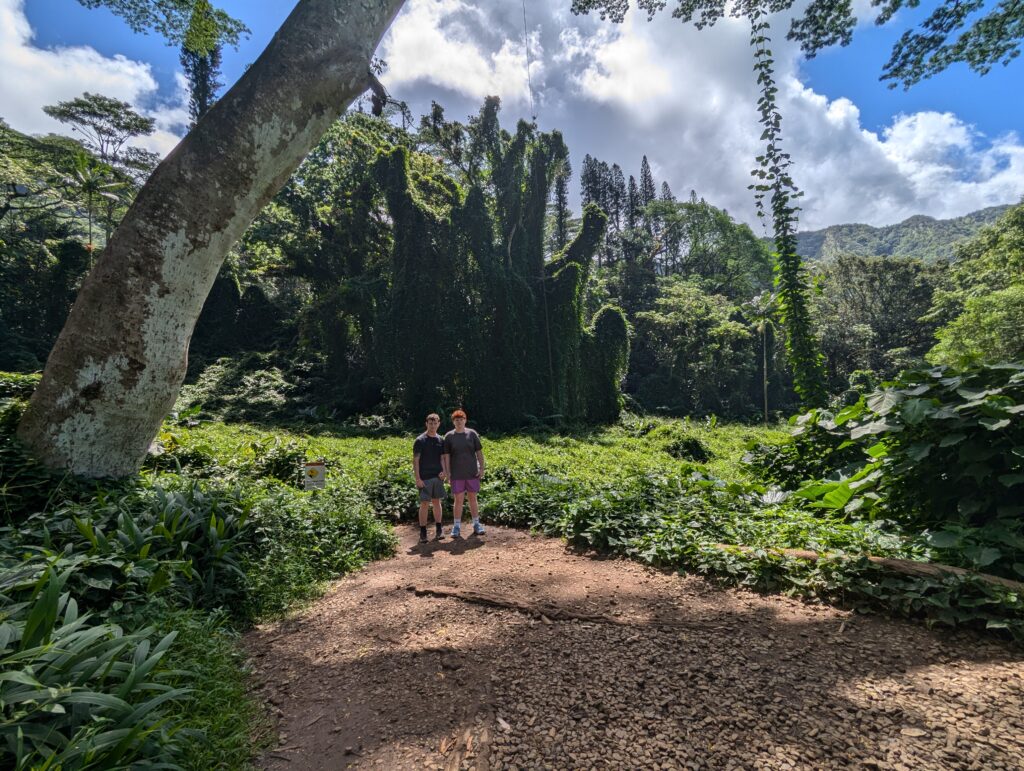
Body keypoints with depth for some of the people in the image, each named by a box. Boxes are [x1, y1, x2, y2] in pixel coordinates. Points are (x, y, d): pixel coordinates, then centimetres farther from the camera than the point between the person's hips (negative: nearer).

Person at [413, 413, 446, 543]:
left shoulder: (441, 440, 7)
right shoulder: (420, 440, -7)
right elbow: (415, 460, -7)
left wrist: (443, 471, -4)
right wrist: (417, 478, -12)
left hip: (438, 476, 4)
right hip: (424, 478, -4)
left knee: (436, 502, 10)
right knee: (424, 504, -1)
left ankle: (438, 530, 17)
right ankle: (423, 532, 6)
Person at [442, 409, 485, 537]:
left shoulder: (472, 434, 1)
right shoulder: (449, 436, 0)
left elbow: (479, 452, 3)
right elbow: (446, 455, 0)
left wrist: (481, 468, -2)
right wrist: (447, 472, -5)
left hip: (472, 473, 1)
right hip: (457, 475, -1)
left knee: (473, 498, 10)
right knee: (458, 500, 2)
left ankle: (476, 524, 22)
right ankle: (457, 527, 13)